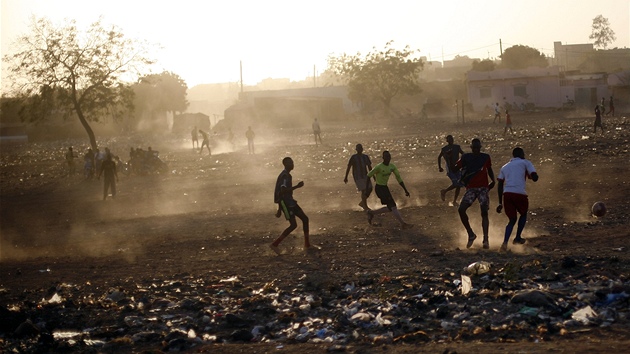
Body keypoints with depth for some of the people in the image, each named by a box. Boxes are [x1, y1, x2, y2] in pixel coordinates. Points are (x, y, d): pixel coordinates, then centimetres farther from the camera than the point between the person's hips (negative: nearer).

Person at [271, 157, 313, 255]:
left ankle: (307, 245, 16)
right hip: (285, 202, -10)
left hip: (289, 202, 10)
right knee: (293, 225, -13)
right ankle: (274, 244, -9)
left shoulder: (287, 175, 14)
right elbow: (283, 191, -29)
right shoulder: (284, 176, -18)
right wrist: (297, 186, -26)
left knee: (305, 219, 10)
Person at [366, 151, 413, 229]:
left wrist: (405, 190, 3)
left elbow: (399, 178, 6)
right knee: (392, 206, -13)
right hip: (379, 188, -8)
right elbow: (369, 176, -9)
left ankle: (371, 213, 29)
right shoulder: (379, 167, -19)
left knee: (390, 207, 13)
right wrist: (366, 189, -8)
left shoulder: (392, 166, 0)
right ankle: (403, 223, -12)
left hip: (385, 187, 8)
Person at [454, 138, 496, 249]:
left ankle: (486, 240, -9)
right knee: (461, 209, -16)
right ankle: (471, 235, -1)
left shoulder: (486, 157, 6)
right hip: (471, 188, 1)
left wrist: (493, 181, 11)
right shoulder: (466, 157, 4)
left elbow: (489, 170, 21)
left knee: (484, 212, -11)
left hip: (483, 188, -1)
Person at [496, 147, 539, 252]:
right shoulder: (525, 163, 12)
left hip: (506, 194, 4)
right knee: (523, 214, 26)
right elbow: (535, 178, 0)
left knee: (512, 219, 13)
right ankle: (517, 238, 26)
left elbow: (500, 185, 19)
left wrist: (500, 203, 19)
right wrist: (529, 175, 24)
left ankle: (505, 242, -8)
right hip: (520, 193, -4)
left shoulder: (505, 167, 25)